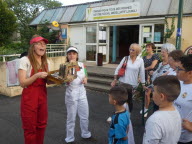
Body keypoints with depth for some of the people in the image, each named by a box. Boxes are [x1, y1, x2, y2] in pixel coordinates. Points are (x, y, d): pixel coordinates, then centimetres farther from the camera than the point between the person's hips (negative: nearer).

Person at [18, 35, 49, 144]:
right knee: (30, 128, 7)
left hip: (42, 96, 6)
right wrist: (37, 75, -28)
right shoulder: (25, 60, -12)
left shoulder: (45, 62, 7)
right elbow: (22, 83, -16)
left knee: (41, 126, 16)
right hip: (29, 98, -6)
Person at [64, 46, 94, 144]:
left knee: (85, 116, 17)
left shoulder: (82, 65, 2)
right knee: (71, 118, 7)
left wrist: (85, 79, -8)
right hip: (71, 93, -5)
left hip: (82, 92, 5)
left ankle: (86, 134, 39)